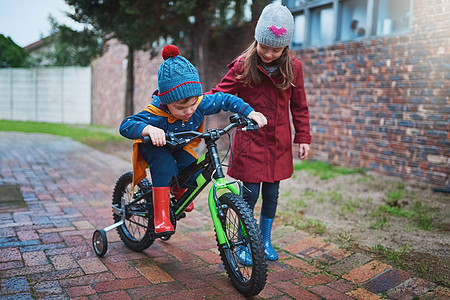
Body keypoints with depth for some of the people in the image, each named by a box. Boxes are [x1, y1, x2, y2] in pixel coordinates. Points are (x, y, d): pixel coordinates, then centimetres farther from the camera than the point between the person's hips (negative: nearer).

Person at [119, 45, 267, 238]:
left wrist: (250, 113, -25)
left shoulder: (201, 103, -27)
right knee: (165, 165, -35)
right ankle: (161, 216, -27)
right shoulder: (156, 113, -38)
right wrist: (149, 129, -66)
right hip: (155, 146, -4)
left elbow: (227, 100, -13)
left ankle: (179, 191, 17)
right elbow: (126, 125, -46)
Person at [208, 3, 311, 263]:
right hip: (250, 140, -2)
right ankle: (244, 245, 19)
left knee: (272, 193, 10)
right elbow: (221, 94, -7)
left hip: (279, 143, 3)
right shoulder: (243, 66, -8)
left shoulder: (293, 68, 0)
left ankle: (265, 240, 31)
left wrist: (303, 137, 5)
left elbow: (299, 106, 8)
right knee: (250, 193, -1)